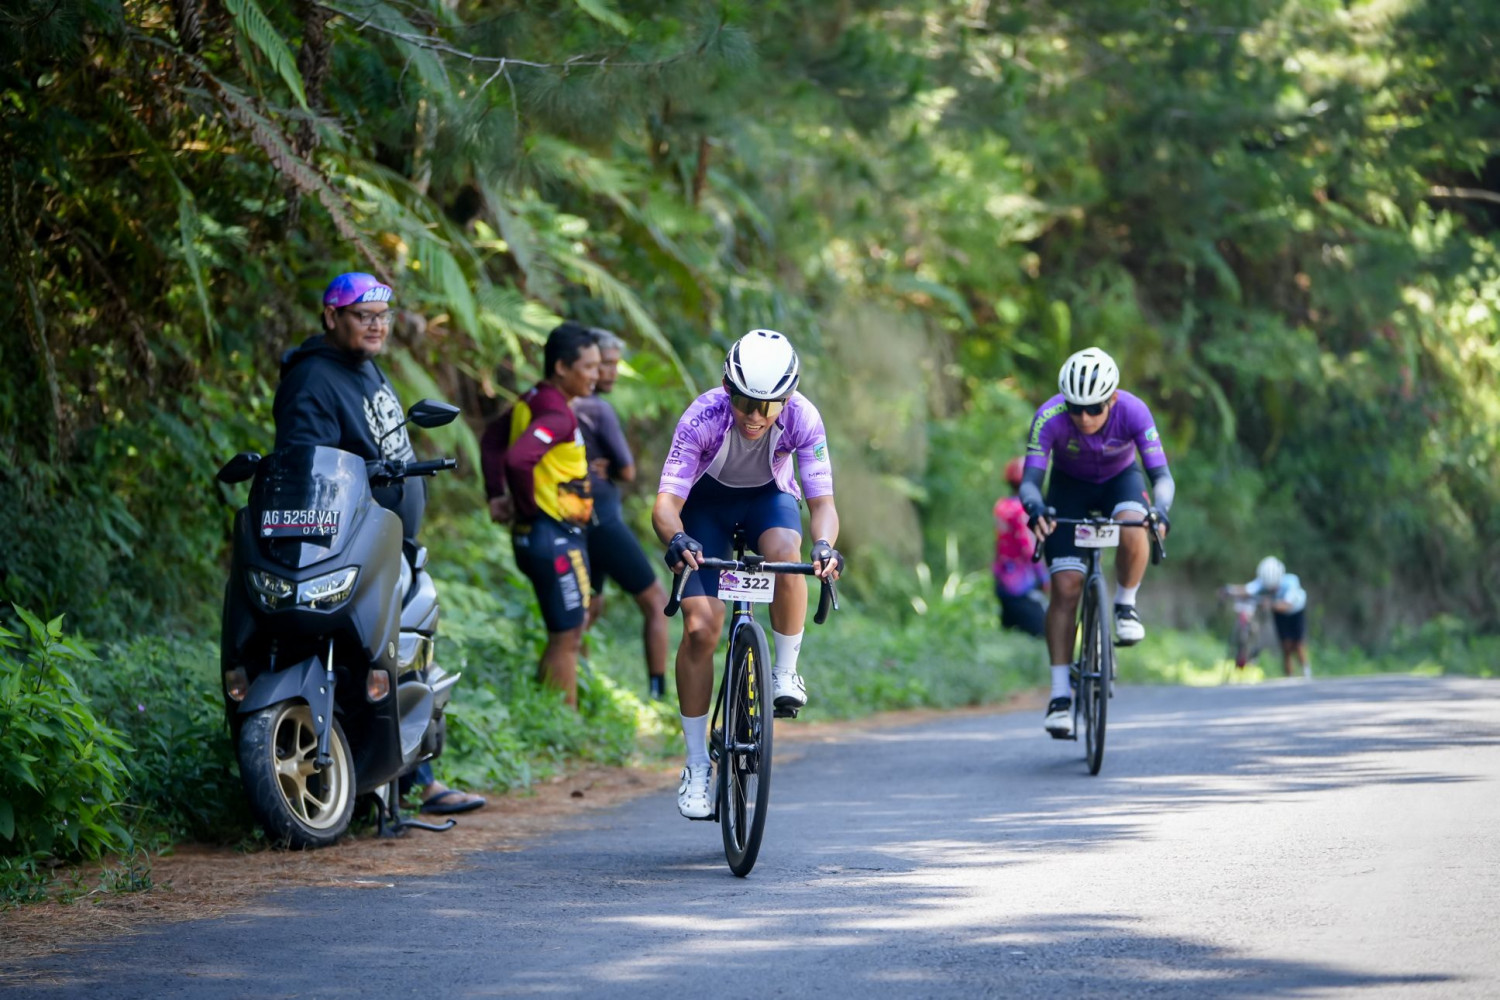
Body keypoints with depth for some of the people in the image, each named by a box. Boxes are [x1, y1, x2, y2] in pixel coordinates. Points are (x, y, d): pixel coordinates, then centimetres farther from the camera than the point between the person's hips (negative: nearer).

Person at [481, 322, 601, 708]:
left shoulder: (532, 401, 10)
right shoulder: (556, 413, -20)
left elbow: (492, 438, 22)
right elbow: (518, 458, -34)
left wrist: (497, 494, 15)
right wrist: (529, 505, -18)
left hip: (534, 533, 10)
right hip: (554, 535, -10)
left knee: (566, 632, 19)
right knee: (567, 636, -3)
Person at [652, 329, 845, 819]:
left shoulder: (802, 419, -30)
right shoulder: (702, 418, -34)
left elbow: (822, 501, -31)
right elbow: (666, 503, -36)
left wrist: (824, 545, -53)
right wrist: (676, 539, -59)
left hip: (769, 497, 1)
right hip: (707, 501, -1)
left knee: (785, 556, -36)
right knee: (700, 628, -15)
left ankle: (786, 672, -12)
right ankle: (697, 765, -3)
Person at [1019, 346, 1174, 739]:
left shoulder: (1133, 412, -31)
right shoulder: (1050, 418, -32)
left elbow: (1162, 475, -33)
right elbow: (1029, 481, -34)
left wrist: (1160, 510, -54)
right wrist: (1036, 509, -56)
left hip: (1120, 479, 0)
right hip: (1070, 485, 0)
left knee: (1132, 531, -36)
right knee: (1065, 588, -13)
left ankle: (1125, 605, -7)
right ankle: (1061, 694, -10)